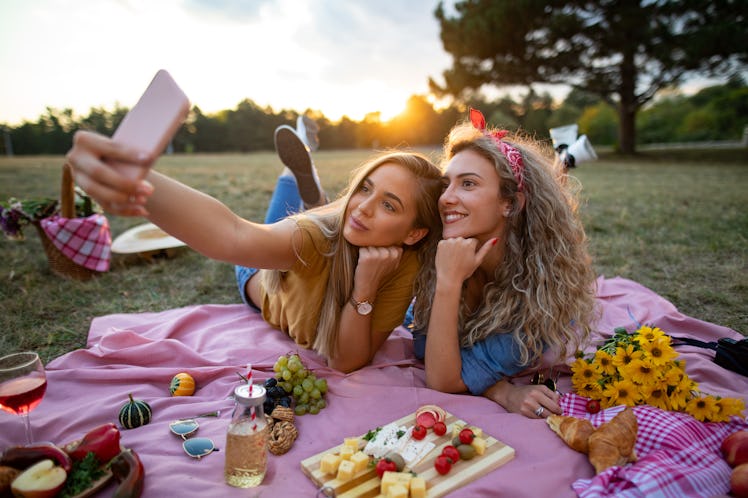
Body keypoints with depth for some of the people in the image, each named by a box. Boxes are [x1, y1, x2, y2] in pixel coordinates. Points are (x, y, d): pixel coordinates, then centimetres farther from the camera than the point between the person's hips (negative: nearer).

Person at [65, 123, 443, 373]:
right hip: (268, 284, -2)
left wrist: (365, 287, -51)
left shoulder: (407, 267, -37)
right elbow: (232, 236, -69)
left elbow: (345, 362, -36)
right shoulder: (319, 234, -46)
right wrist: (138, 183, -86)